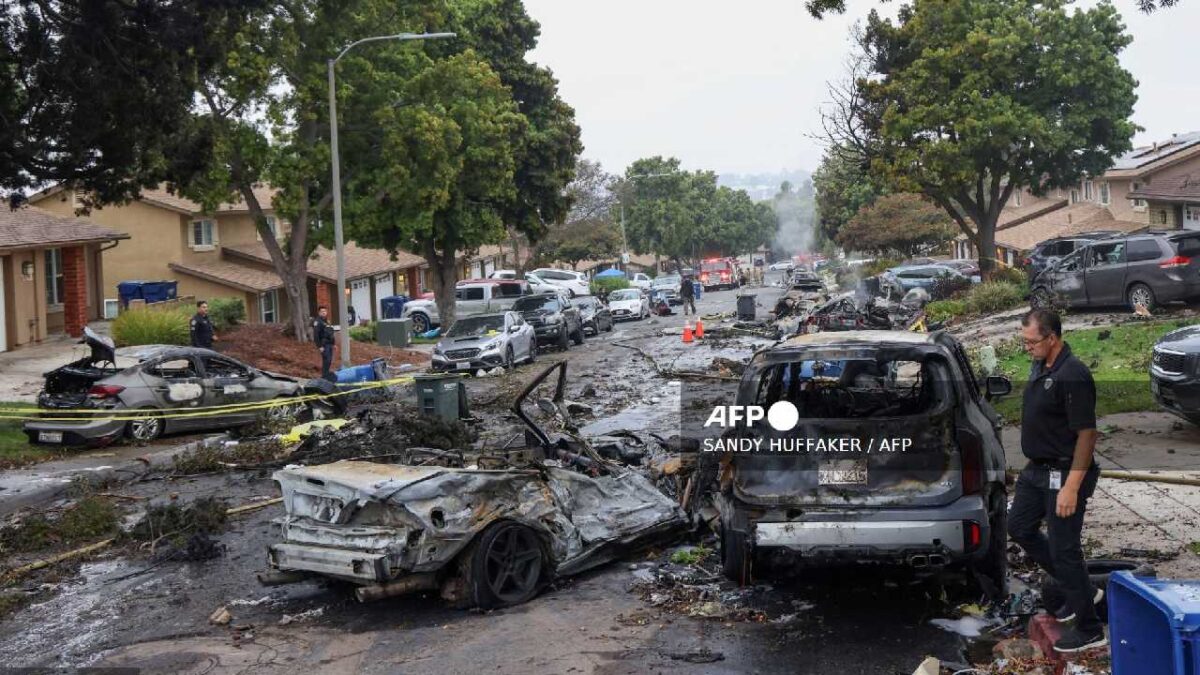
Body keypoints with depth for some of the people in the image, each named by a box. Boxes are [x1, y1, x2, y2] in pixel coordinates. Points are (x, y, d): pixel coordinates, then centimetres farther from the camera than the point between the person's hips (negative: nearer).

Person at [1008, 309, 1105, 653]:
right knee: (1020, 528, 17)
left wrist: (1072, 487, -25)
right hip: (1037, 470, 10)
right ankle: (1080, 590, 29)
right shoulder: (1040, 367, 6)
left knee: (1063, 548, -3)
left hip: (1064, 474, -10)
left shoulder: (1072, 376, -23)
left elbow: (1087, 434, -23)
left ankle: (1089, 630, 10)